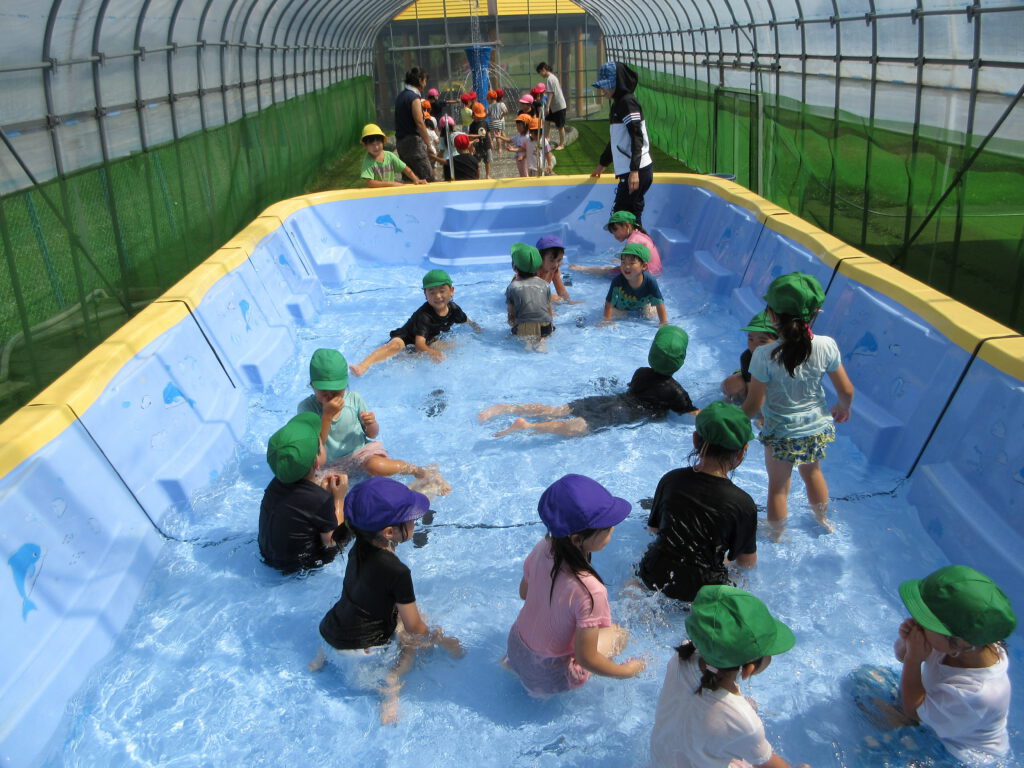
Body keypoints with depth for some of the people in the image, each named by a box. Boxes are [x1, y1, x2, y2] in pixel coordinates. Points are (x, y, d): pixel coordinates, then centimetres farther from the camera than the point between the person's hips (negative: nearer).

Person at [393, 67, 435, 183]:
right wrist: (429, 144, -14)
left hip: (400, 141, 10)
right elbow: (419, 123, -19)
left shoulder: (400, 95, 15)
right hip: (413, 141, -10)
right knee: (427, 179, -10)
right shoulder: (414, 97, -13)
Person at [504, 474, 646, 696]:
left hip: (516, 646, 6)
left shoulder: (543, 548, -18)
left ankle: (511, 662, 22)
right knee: (619, 634, 12)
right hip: (548, 676, -5)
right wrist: (627, 670, -9)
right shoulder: (590, 591, -37)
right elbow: (586, 658, -26)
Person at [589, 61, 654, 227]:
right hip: (628, 170, 10)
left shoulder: (627, 102, -11)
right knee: (631, 213, 11)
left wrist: (634, 170, -27)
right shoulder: (617, 103, 18)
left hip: (637, 171, -10)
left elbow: (637, 137, -20)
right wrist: (602, 164, 39)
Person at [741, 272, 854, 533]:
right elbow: (846, 390, -7)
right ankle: (822, 519, 55)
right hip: (817, 429, 4)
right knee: (812, 472, 32)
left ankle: (777, 535, 42)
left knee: (778, 485, 20)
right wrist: (843, 407, 16)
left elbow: (754, 406, -21)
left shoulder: (764, 356, -29)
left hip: (781, 434, -3)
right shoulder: (826, 346, -19)